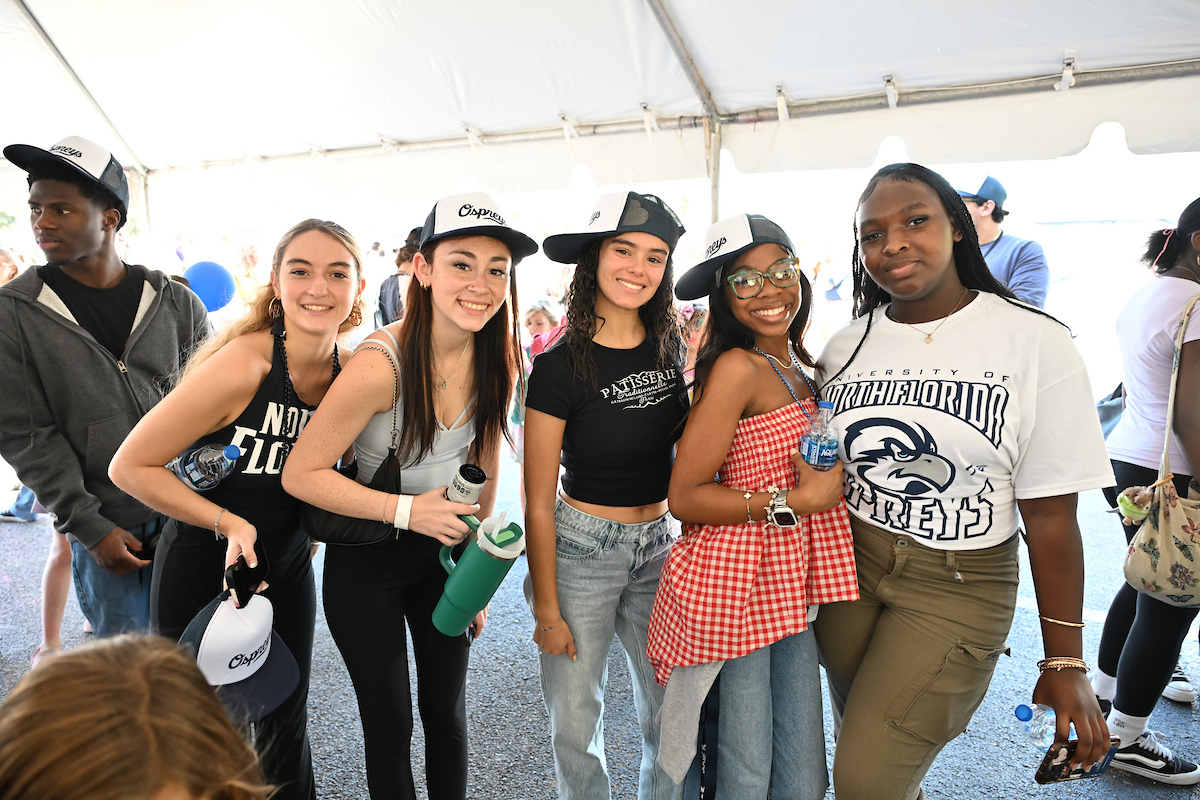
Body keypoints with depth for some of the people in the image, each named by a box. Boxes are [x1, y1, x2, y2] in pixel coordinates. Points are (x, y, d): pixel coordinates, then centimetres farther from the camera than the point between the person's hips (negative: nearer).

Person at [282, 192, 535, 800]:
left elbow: (482, 471, 3)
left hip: (445, 550, 4)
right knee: (389, 726, 11)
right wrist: (407, 510, -27)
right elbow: (300, 474, -21)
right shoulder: (382, 363, -27)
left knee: (446, 712, 17)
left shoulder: (496, 361, -9)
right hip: (366, 561, -4)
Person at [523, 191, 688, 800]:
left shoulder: (670, 346, -1)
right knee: (575, 722, 10)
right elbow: (538, 501, -11)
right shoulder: (560, 367, -15)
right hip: (580, 549, -4)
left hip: (659, 544, 4)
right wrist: (546, 609, -8)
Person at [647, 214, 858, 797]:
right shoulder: (736, 367, -14)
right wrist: (794, 502, -17)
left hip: (791, 588, 8)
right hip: (734, 585, -8)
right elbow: (684, 497, -17)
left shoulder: (799, 368, 12)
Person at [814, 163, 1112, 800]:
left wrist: (1065, 662, -7)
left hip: (957, 586, -4)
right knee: (861, 746, 19)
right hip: (849, 565, 4)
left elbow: (1050, 515, -10)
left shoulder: (1036, 342, -12)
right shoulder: (846, 346, 0)